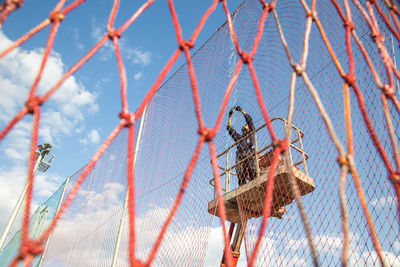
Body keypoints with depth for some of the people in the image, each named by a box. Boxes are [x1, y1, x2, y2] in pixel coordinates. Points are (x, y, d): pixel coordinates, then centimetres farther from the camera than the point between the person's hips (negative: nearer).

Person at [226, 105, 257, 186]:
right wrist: (230, 116, 41)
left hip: (249, 155, -3)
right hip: (240, 156, 3)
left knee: (252, 170, -24)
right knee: (240, 175, -16)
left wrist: (241, 110, 33)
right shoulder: (238, 137, 39)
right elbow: (229, 129, 38)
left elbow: (249, 119, 26)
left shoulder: (251, 133, 30)